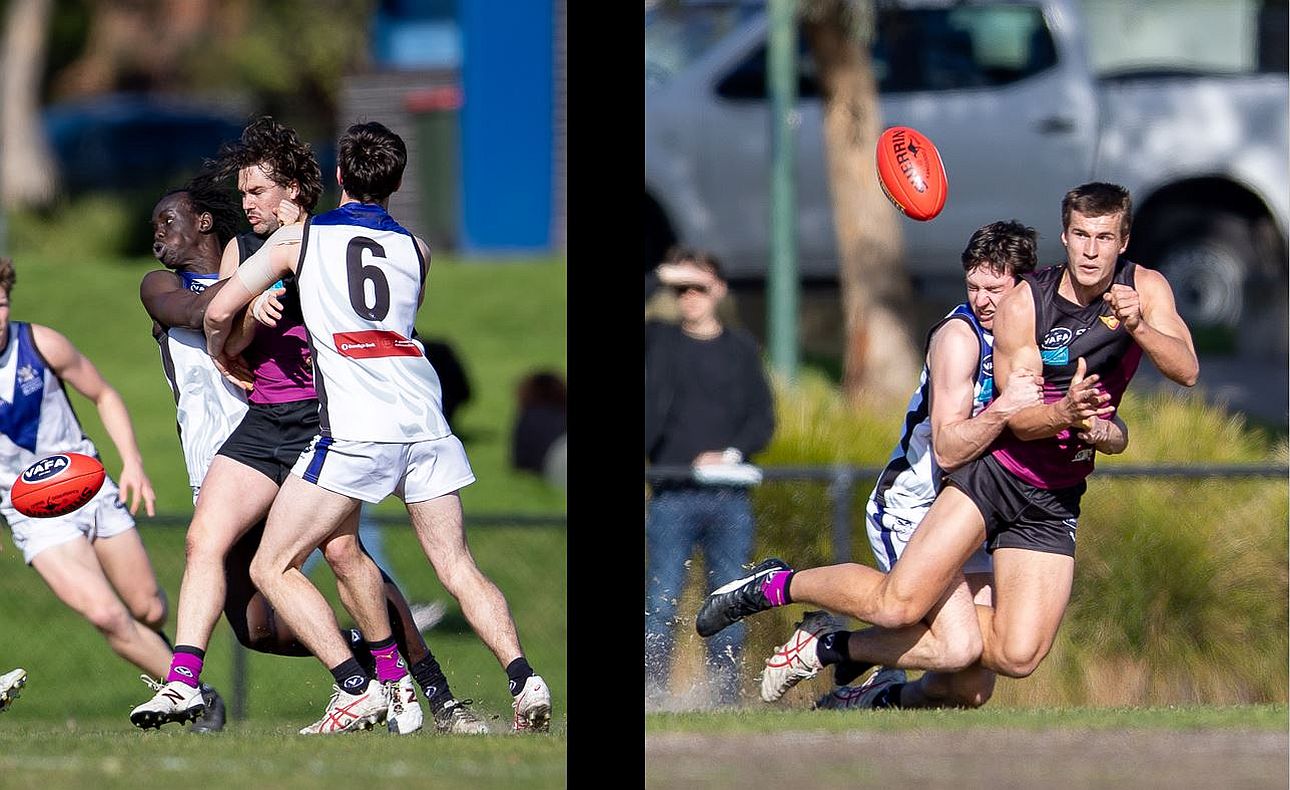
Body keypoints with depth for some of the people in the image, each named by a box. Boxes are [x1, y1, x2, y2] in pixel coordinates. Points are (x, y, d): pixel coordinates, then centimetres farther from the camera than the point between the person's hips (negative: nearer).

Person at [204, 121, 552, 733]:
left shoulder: (300, 238, 10)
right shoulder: (416, 250, 18)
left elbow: (219, 311, 11)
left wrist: (220, 357, 31)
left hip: (356, 430, -4)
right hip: (426, 421, 4)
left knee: (273, 567, 3)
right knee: (458, 568, 11)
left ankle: (355, 686, -11)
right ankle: (524, 679, -9)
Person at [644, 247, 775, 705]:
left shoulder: (740, 348, 12)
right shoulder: (660, 341, 10)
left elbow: (763, 418, 10)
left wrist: (732, 453, -9)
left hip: (729, 497, 2)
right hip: (673, 495, -2)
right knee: (661, 603, -9)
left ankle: (726, 698, 6)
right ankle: (654, 697, -7)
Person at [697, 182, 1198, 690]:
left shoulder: (1145, 289, -2)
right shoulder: (1022, 303, -12)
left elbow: (1187, 371, -13)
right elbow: (1016, 416, -14)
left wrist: (1139, 327, -32)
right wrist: (1062, 413, -36)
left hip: (1055, 502, 4)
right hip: (995, 471, -4)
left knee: (1017, 657, -10)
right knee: (899, 604, -21)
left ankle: (845, 648, 10)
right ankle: (775, 586, 8)